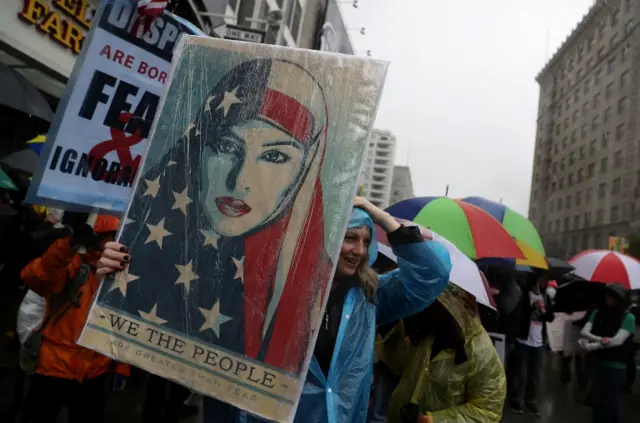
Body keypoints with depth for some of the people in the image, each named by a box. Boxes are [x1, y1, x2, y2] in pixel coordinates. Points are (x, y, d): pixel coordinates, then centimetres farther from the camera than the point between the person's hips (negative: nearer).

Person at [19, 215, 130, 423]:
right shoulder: (75, 266, -8)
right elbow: (34, 278, -28)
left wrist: (122, 366, 5)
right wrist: (68, 245, -41)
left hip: (93, 377, 3)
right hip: (54, 369, -3)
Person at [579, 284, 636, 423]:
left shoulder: (628, 317, -8)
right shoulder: (597, 313, 2)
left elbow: (617, 340, -18)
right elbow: (584, 332, -7)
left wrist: (591, 346, -20)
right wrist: (600, 340, -25)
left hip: (616, 366, -3)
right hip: (597, 363, 3)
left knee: (611, 403, 6)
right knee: (597, 400, 14)